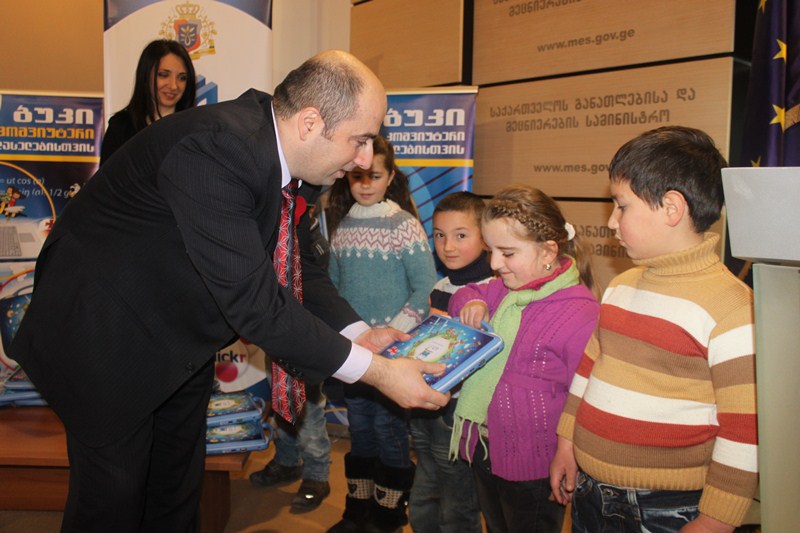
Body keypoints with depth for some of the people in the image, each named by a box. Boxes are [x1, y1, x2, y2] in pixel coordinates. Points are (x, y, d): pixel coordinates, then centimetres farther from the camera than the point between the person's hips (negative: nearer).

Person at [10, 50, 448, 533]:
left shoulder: (276, 149, -8)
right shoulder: (210, 149, -36)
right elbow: (254, 303, -37)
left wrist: (359, 332, -9)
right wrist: (376, 370, -31)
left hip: (181, 334, 8)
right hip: (107, 339, -8)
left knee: (179, 486, 21)